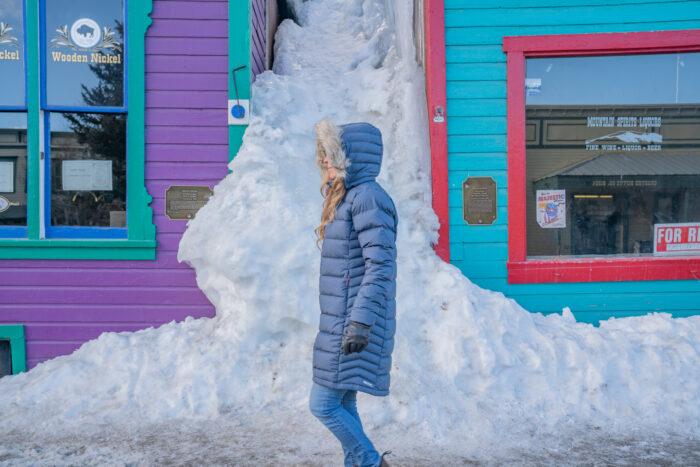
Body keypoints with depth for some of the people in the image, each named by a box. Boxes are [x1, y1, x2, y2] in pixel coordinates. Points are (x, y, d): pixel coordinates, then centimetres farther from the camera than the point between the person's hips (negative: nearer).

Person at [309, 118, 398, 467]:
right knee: (343, 405, 14)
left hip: (353, 324, -10)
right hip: (341, 324, 10)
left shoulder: (367, 196, -14)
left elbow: (380, 266, -22)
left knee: (323, 404, -4)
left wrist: (362, 322, -27)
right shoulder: (347, 197, 16)